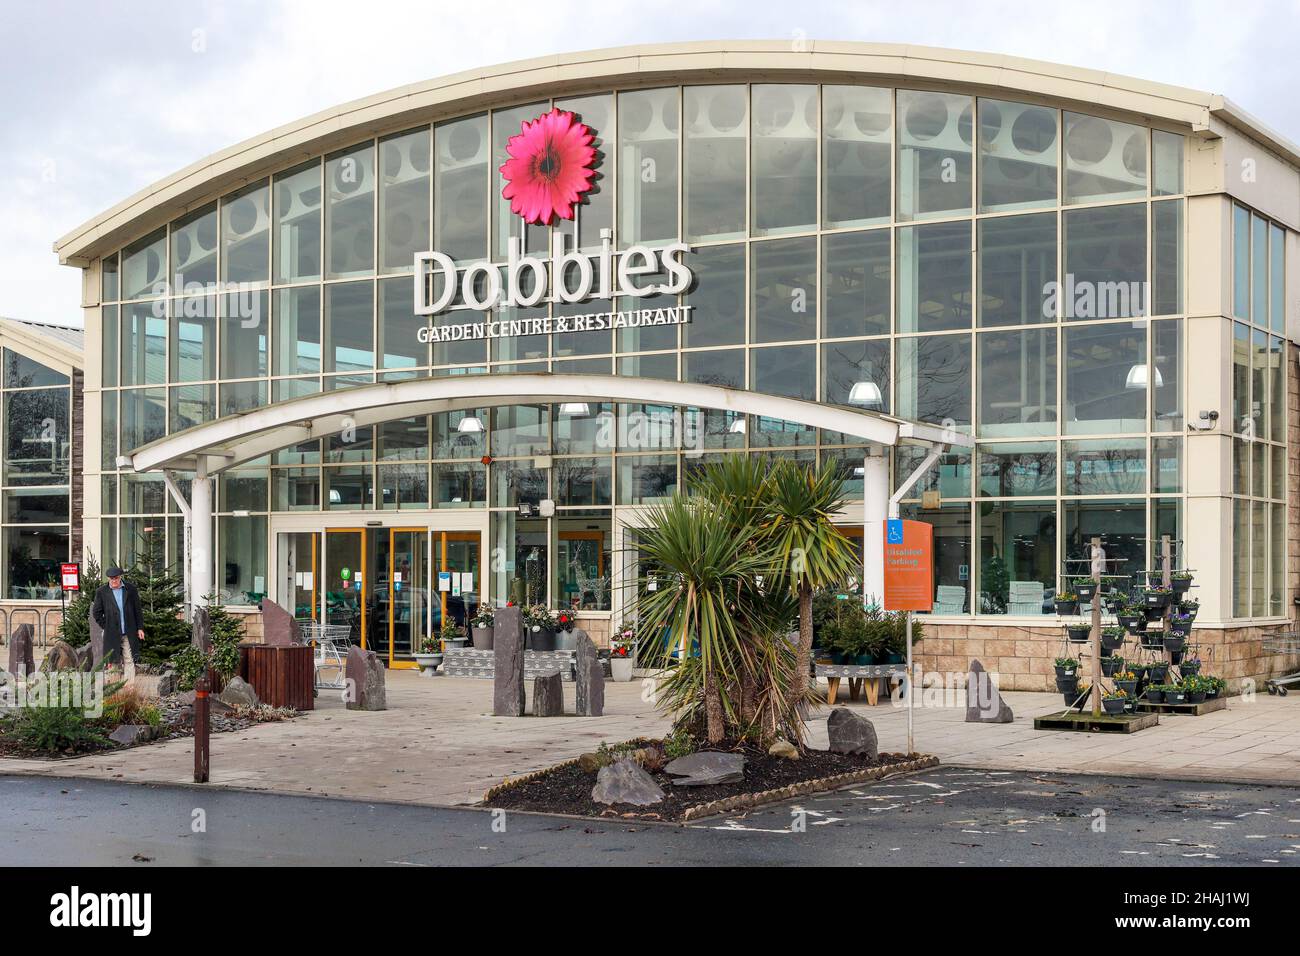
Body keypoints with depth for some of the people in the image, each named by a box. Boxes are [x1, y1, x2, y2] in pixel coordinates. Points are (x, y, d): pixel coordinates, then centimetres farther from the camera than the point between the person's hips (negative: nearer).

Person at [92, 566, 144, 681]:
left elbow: (137, 610, 8)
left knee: (129, 661, -1)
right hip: (112, 634, -1)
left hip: (129, 633, 1)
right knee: (114, 661, 1)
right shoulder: (102, 592, 1)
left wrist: (140, 628, 5)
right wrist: (106, 627, 0)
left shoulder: (131, 589, 4)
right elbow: (96, 613, 7)